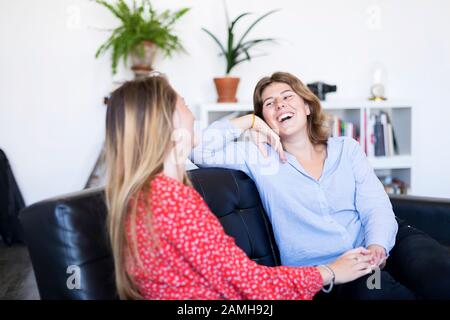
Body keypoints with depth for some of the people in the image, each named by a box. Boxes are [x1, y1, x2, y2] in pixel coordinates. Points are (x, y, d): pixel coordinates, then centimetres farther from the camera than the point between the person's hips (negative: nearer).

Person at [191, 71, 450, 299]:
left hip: (383, 246, 3)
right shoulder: (260, 156, 8)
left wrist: (376, 247, -19)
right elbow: (200, 152, -3)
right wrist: (250, 121, 2)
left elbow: (376, 207, 3)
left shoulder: (346, 148, 14)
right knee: (371, 286, -35)